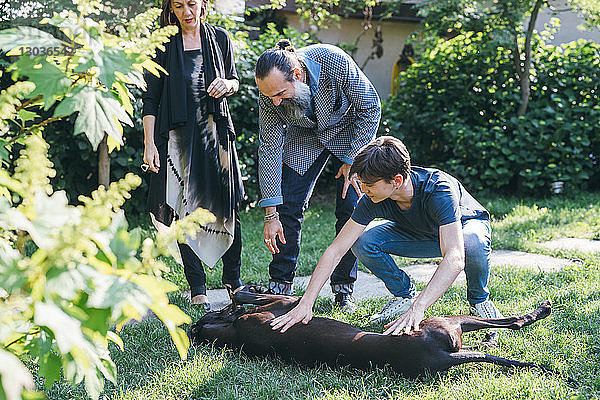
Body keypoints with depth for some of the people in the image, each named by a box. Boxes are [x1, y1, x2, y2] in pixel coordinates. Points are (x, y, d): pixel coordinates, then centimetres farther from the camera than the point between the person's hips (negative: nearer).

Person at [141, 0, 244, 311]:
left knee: (227, 206, 3)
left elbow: (234, 81, 16)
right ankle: (197, 289, 10)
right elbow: (151, 99, 0)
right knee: (185, 210, 0)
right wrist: (149, 144, -7)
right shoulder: (163, 45, 1)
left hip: (215, 131, 2)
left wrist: (227, 85, -8)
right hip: (177, 136, -2)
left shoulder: (220, 38, 7)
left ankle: (233, 279, 20)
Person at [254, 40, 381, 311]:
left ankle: (343, 289, 3)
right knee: (288, 208, -7)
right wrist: (270, 214, -21)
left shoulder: (335, 62, -37)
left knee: (350, 209, -10)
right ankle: (280, 287, 6)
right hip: (304, 136, 2)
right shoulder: (270, 96, -27)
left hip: (350, 130, -2)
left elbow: (370, 107, -21)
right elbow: (270, 149, -19)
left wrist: (352, 159, -19)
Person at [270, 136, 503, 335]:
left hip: (467, 225, -3)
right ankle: (404, 294, 2)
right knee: (363, 241, -24)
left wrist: (417, 309, -60)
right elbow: (334, 251, -25)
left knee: (473, 243, -41)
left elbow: (455, 258, -50)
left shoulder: (438, 189, -41)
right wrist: (305, 304, -35)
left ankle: (478, 300, -8)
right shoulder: (372, 200, -27)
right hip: (417, 234, 4)